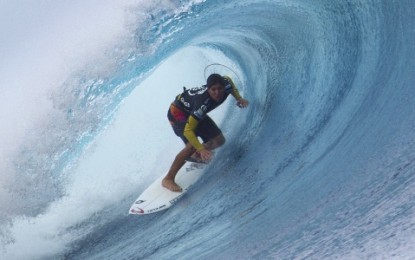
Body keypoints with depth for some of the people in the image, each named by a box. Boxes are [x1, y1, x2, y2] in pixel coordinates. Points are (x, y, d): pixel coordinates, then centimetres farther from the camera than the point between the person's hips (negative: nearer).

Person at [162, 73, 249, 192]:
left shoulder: (227, 85, -24)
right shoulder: (203, 103, -42)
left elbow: (227, 78, 5)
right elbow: (188, 130, -40)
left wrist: (239, 98, -2)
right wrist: (201, 149, -47)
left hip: (193, 112, 7)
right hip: (178, 112, -7)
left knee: (219, 140, 1)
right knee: (192, 145, -26)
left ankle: (193, 155, 25)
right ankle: (168, 179, -17)